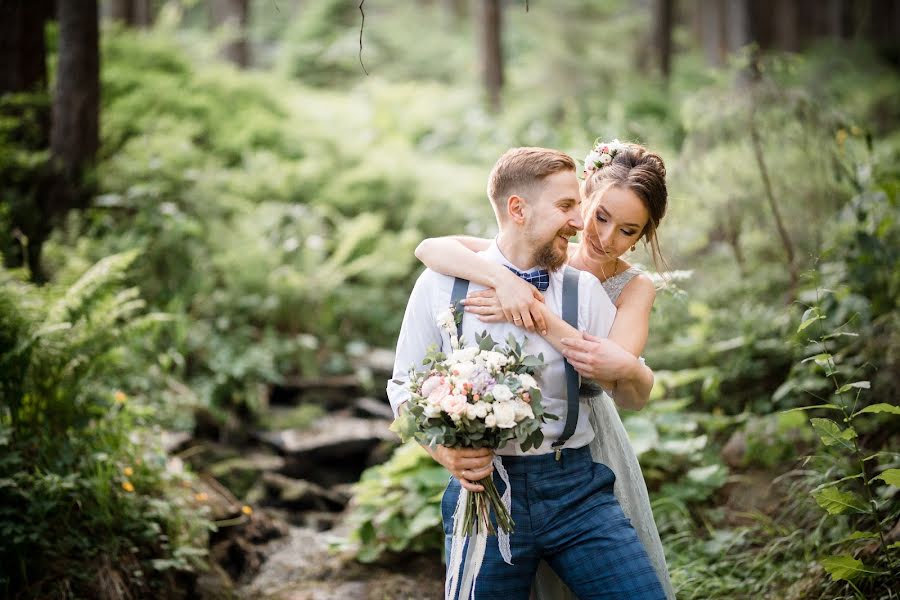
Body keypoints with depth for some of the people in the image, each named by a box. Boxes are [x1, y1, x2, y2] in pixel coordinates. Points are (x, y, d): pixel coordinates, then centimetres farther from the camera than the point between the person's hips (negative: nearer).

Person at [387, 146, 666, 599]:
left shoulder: (584, 288, 6)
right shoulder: (441, 283, 0)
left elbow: (635, 393, 8)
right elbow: (405, 387, 5)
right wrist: (444, 451, -13)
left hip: (577, 489, 2)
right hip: (483, 490, -2)